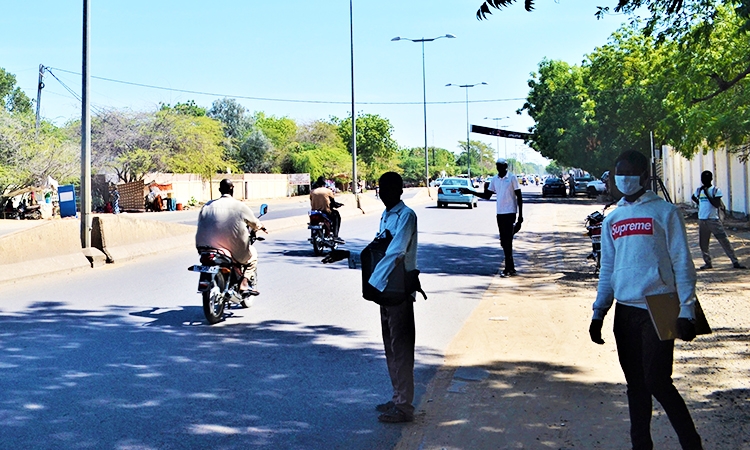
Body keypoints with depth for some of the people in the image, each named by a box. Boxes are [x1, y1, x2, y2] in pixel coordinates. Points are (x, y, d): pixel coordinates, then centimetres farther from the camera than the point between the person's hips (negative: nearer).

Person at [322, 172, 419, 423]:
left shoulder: (406, 216, -13)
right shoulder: (385, 217, 15)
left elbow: (395, 253, -25)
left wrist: (373, 283, -32)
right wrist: (348, 256, 15)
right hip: (385, 289, 9)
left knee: (400, 347, -4)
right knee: (390, 346, 15)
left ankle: (404, 406, 3)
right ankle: (398, 398, 26)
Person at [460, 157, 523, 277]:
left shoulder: (512, 178, -6)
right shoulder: (494, 180, 10)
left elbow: (519, 196, -5)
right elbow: (487, 196, 14)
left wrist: (520, 215, -9)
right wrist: (471, 192, 5)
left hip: (510, 213, -6)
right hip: (499, 213, 6)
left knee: (507, 241, -8)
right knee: (504, 242, 8)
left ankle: (508, 269, -6)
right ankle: (511, 267, 17)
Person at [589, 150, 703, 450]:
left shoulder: (665, 212, -2)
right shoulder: (612, 219, 13)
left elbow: (682, 264, -4)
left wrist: (686, 310, -11)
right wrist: (598, 313, 11)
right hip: (625, 311, 5)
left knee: (657, 382, -9)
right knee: (635, 384, 11)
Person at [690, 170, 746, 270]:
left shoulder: (715, 190, -6)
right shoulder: (698, 190, 10)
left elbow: (717, 205, -17)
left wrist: (707, 195, -19)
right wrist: (695, 200, 7)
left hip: (713, 219, -5)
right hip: (702, 220, 5)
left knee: (724, 241, -6)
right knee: (703, 243, 7)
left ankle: (735, 262, -3)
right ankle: (708, 263, 18)